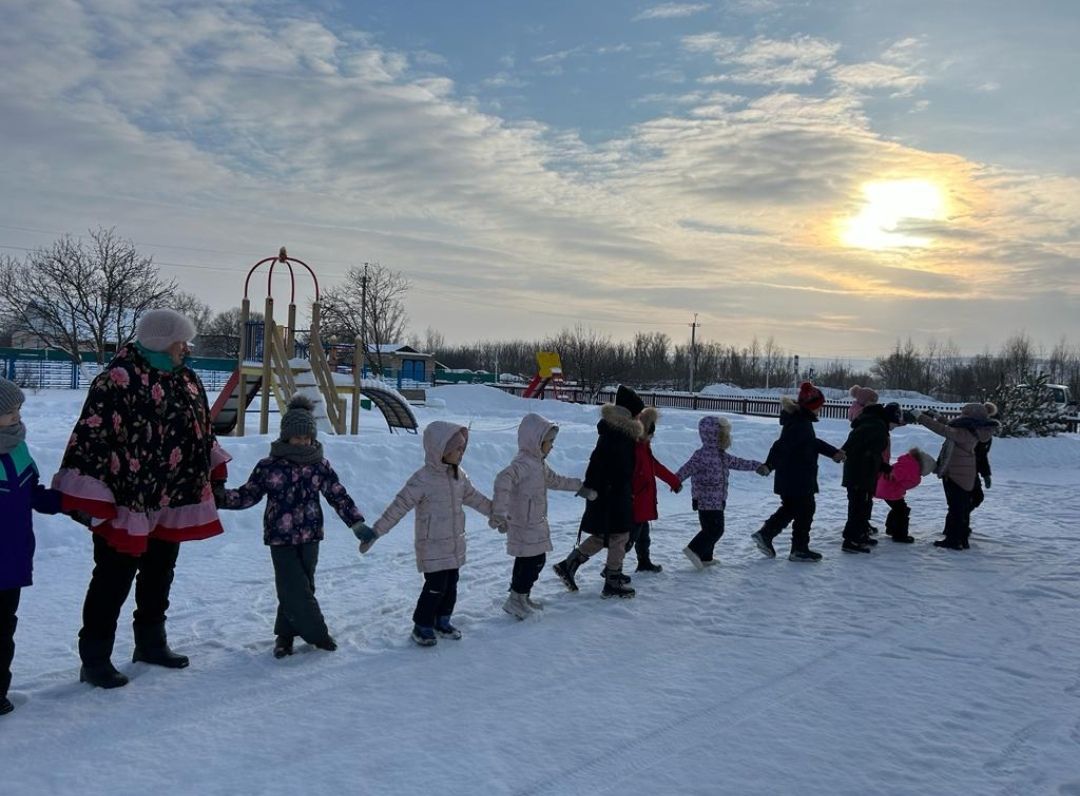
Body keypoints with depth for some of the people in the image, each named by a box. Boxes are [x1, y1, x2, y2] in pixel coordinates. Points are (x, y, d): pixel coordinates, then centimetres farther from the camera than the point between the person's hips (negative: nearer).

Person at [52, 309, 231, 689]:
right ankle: (94, 659, 15)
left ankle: (151, 643, 35)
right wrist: (89, 497, -20)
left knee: (159, 576, 19)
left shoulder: (186, 379, 7)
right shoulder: (118, 379, -18)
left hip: (175, 502, 8)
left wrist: (212, 476, 21)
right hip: (125, 504, -7)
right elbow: (91, 435, -20)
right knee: (113, 581, 2)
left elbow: (202, 429, 20)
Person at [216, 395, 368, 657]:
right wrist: (220, 496, -14)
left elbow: (339, 496, 4)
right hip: (280, 538, -2)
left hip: (310, 536, 3)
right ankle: (317, 633, 9)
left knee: (302, 586, 8)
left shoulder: (320, 466, 0)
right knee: (296, 588, -7)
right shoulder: (268, 466, -5)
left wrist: (357, 524, -2)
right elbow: (247, 495, 1)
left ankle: (285, 633, 26)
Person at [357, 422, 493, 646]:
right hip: (432, 547, -7)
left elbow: (474, 497, 18)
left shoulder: (458, 475, 2)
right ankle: (422, 626, 17)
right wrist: (375, 532, -25)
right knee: (435, 587, -2)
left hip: (455, 545, 7)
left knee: (451, 585, 14)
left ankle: (442, 621, 33)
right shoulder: (422, 480, -21)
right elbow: (398, 507, -22)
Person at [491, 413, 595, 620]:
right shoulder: (522, 464, -22)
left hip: (536, 525, 10)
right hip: (525, 525, -10)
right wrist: (499, 514, -44)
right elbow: (503, 480, -38)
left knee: (528, 560, 18)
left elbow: (555, 480, 28)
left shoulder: (539, 463, 11)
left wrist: (579, 486, 33)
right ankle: (516, 600, 7)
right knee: (534, 561, -4)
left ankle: (521, 597, 32)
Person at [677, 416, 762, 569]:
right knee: (715, 529, -11)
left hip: (717, 502, 10)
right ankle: (694, 550, -8)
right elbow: (687, 468, -26)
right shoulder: (702, 455, -16)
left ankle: (705, 558, 23)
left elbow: (739, 463, 25)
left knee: (711, 529, 14)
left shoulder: (722, 455, 13)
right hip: (707, 501, -9)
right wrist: (676, 480, -39)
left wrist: (759, 465, 31)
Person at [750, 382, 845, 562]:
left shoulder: (801, 420, 12)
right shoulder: (801, 423, -23)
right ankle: (799, 549, 12)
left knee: (789, 508, 20)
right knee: (805, 510, 3)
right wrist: (769, 465, -34)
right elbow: (782, 444, -30)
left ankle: (765, 534, 17)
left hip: (789, 478, 10)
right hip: (798, 478, -10)